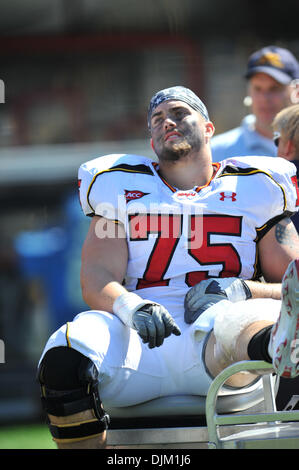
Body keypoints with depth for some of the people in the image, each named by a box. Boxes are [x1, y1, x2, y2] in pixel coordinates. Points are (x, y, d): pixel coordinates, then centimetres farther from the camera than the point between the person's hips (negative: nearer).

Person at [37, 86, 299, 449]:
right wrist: (130, 306, -18)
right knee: (66, 354, -34)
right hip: (137, 342, 2)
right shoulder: (122, 190, 22)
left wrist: (241, 290, -8)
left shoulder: (254, 190, 20)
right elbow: (97, 280, 7)